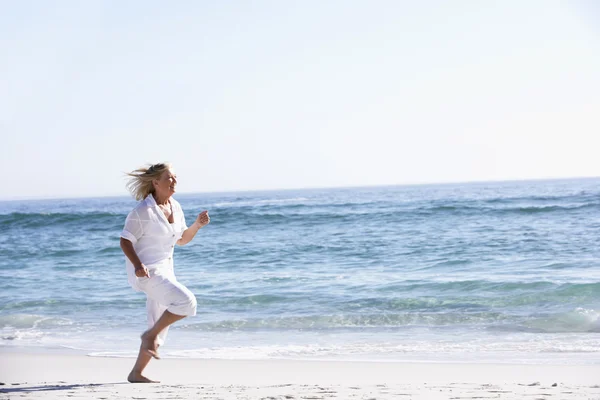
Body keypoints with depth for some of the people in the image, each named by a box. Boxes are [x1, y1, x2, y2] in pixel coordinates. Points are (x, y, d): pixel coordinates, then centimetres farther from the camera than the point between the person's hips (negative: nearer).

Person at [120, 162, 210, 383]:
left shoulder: (175, 207, 8)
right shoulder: (143, 210, -15)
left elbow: (181, 239, 17)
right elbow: (125, 241, -14)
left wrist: (197, 225, 0)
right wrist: (137, 265, -29)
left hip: (165, 271, 9)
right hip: (146, 271, -9)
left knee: (160, 327, 9)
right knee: (186, 302, -24)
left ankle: (136, 373, 16)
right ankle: (149, 336, -6)